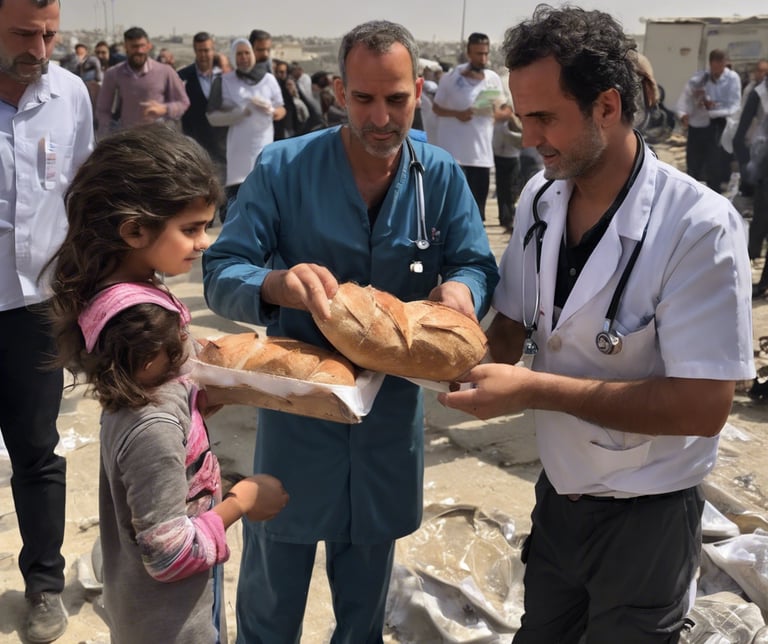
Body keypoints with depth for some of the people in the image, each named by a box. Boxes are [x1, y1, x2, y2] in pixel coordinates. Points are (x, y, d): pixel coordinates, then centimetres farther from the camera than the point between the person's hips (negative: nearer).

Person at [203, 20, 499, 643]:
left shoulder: (441, 176, -6)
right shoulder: (283, 168, -14)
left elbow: (478, 266, -5)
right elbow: (220, 274, -16)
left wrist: (461, 288, -30)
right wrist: (276, 283, -39)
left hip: (393, 407, 2)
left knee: (368, 580, 24)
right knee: (273, 579, 16)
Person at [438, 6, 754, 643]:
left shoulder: (699, 226, -23)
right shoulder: (539, 199, -6)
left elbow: (704, 406, -26)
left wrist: (534, 390, -29)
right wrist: (475, 360, -18)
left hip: (645, 517, -5)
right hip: (558, 491, 5)